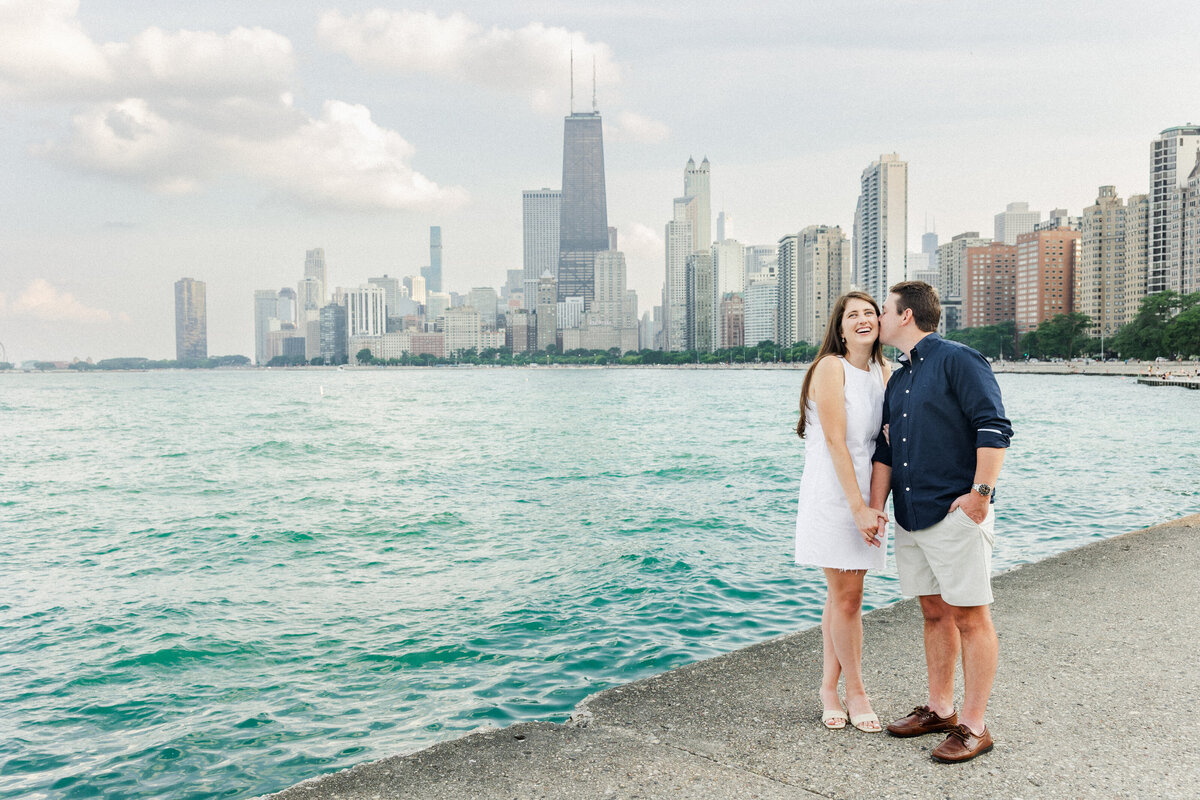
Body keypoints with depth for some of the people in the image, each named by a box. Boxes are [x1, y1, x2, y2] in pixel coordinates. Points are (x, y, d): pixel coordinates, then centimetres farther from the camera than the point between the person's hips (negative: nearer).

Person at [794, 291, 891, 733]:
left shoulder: (883, 372, 12)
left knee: (842, 594, 11)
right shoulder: (831, 368, -10)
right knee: (847, 596, -2)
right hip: (831, 493, -6)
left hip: (864, 493, 6)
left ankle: (829, 685, 22)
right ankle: (854, 689, 15)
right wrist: (857, 506, -18)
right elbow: (835, 441, -15)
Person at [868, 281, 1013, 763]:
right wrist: (874, 507, 10)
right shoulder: (898, 381, 18)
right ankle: (939, 709, 26)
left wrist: (981, 492, -18)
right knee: (934, 612, 15)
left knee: (970, 616, -1)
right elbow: (885, 450, 18)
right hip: (911, 517, 8)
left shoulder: (958, 360, -6)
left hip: (956, 513, -8)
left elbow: (994, 428, -13)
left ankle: (973, 726, 6)